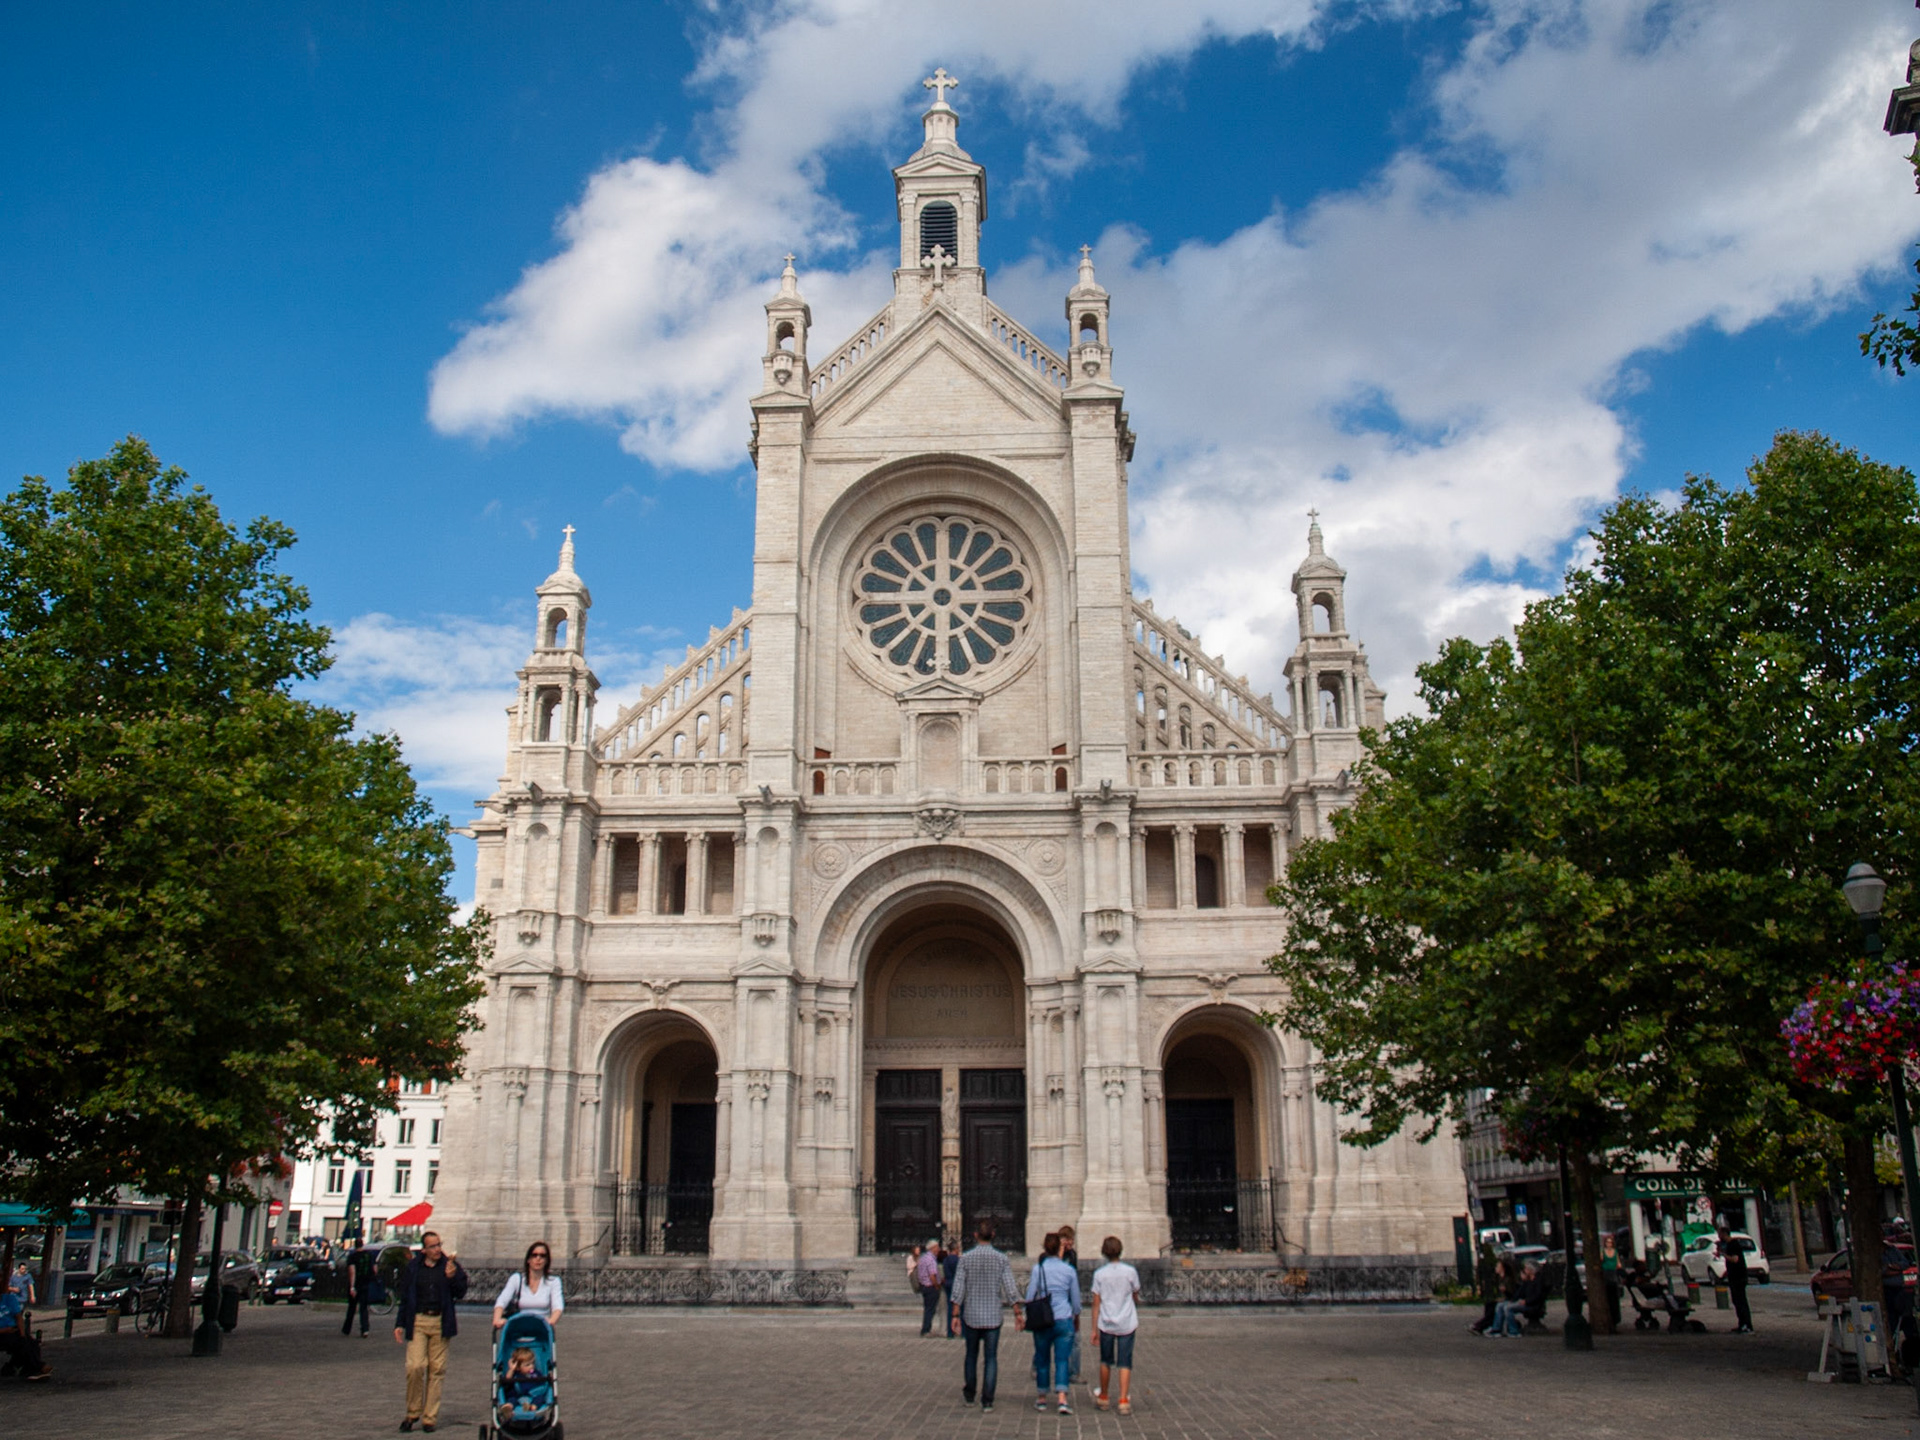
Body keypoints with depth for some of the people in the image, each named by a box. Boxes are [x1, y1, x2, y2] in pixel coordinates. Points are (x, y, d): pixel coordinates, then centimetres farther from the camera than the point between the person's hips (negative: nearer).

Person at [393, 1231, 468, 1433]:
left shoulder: (450, 1265, 4)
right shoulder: (413, 1267, 6)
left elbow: (460, 1292, 2)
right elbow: (404, 1297, 12)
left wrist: (452, 1277, -16)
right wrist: (400, 1324, 8)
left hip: (440, 1323, 0)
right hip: (418, 1321, 0)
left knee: (437, 1370, 2)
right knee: (415, 1366, -12)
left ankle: (430, 1417, 11)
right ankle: (413, 1412, 8)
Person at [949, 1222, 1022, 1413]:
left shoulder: (965, 1258, -4)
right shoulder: (1001, 1259, -4)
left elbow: (958, 1290, -7)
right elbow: (1010, 1289, -8)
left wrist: (955, 1315, -4)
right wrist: (1017, 1313, -1)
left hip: (971, 1316, 1)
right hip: (993, 1316, -1)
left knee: (971, 1355, 18)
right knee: (991, 1358, 4)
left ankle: (969, 1395, 28)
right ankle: (987, 1401, -1)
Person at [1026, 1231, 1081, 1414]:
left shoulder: (1038, 1268, -4)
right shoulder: (1069, 1270, 1)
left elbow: (1030, 1295, -2)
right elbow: (1076, 1298, 9)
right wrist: (1076, 1315, 27)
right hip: (1064, 1319, 0)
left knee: (1042, 1359, 13)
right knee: (1062, 1360, 0)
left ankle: (1042, 1399, 20)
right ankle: (1062, 1400, -14)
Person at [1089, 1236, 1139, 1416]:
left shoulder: (1099, 1274, -4)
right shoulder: (1130, 1272, -4)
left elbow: (1096, 1303, -2)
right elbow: (1136, 1297, 7)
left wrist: (1094, 1328, 3)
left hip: (1106, 1324, 1)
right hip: (1127, 1323, -1)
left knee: (1106, 1362, 16)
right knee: (1125, 1363, 3)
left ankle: (1103, 1398, 28)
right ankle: (1124, 1401, -5)